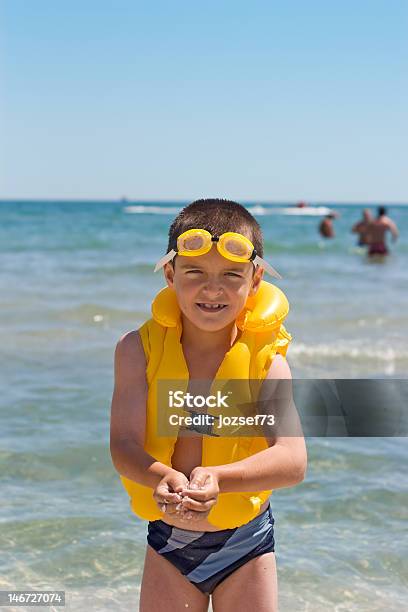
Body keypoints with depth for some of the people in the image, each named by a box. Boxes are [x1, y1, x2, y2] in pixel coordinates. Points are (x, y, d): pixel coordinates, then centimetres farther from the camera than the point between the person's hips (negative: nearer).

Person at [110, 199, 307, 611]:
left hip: (245, 543, -1)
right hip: (167, 543, 1)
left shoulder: (265, 361, -14)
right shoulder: (140, 349, -10)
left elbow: (293, 460, -26)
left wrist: (217, 479, -44)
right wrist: (161, 478, -42)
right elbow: (125, 444, -19)